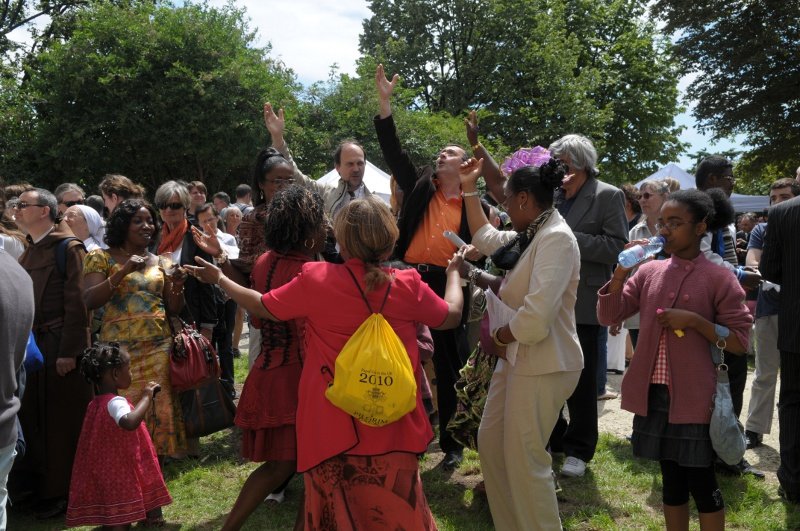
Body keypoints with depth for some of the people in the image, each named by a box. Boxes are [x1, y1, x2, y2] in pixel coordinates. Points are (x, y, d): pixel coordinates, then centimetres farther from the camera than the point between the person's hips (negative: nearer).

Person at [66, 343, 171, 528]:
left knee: (113, 519, 16)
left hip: (103, 475, 10)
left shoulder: (96, 403, 10)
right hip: (120, 477, -10)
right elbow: (130, 422, -43)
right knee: (122, 520, -4)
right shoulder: (115, 402, -21)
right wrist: (146, 398, -33)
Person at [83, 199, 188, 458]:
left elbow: (173, 309, 14)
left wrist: (178, 287, -6)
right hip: (119, 349, -3)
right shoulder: (101, 257, 4)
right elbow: (90, 300, -9)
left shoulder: (159, 262, 13)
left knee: (158, 410, 1)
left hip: (159, 347, 3)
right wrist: (123, 272, -17)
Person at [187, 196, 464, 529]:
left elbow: (262, 307, 2)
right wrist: (454, 271, 27)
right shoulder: (408, 285, -9)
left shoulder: (316, 279, -13)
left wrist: (219, 278, 18)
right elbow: (451, 316, 8)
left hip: (333, 425, -1)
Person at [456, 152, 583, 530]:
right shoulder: (530, 236, 8)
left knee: (524, 459, 0)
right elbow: (485, 238, 28)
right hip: (517, 356, 10)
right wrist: (469, 189, 25)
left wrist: (498, 335, -12)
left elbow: (536, 318, -30)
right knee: (490, 442, 17)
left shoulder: (556, 238, -21)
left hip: (544, 365, -10)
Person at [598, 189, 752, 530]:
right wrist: (621, 272, -8)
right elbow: (608, 316, 4)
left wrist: (694, 321, -18)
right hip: (654, 393, 4)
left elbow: (740, 341, -5)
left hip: (694, 397, -4)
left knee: (701, 481, 6)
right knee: (671, 478, 16)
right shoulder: (648, 272, 5)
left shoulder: (719, 279, -6)